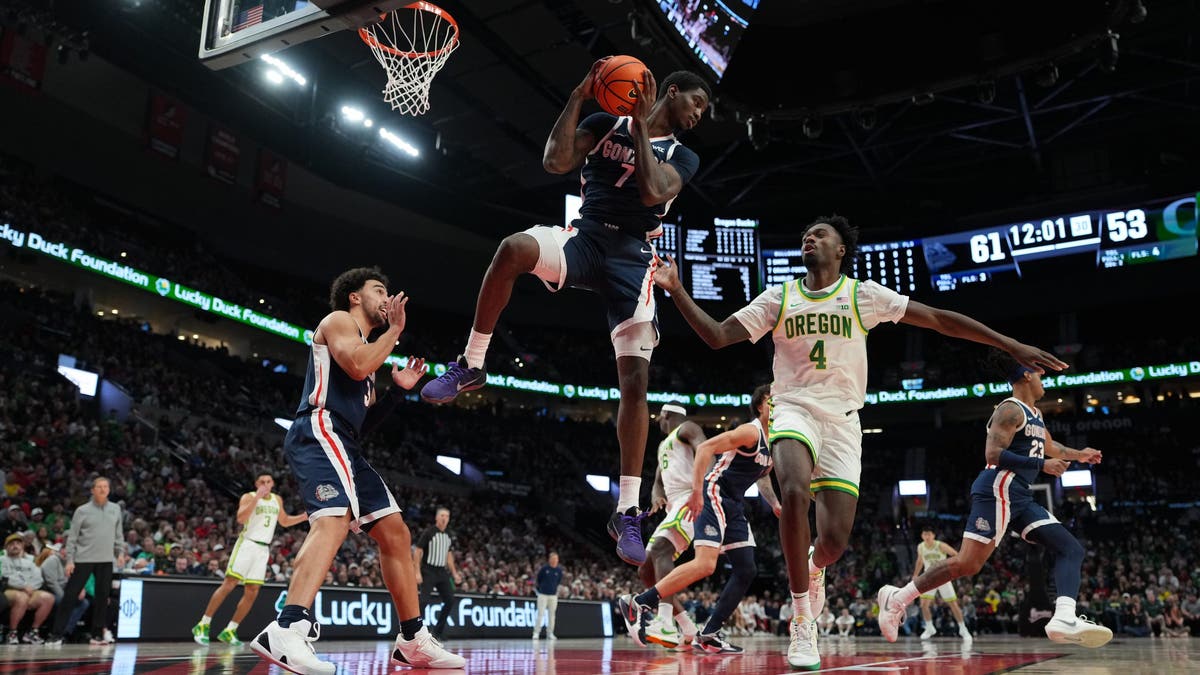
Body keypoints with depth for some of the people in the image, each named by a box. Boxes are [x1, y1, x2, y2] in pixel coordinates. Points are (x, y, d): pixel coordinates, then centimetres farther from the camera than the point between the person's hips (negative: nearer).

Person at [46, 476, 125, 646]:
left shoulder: (115, 509, 9)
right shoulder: (82, 511, -1)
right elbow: (72, 537, -1)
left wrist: (120, 552, 4)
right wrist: (69, 560, -7)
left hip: (106, 560, 3)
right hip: (83, 560, -3)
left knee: (102, 597, 4)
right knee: (70, 596, -3)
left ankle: (97, 634, 13)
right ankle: (56, 635, 4)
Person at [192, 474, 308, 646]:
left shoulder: (277, 500, 14)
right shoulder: (249, 497, -4)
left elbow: (284, 521, 27)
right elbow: (241, 519, -20)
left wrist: (304, 517, 12)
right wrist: (257, 497, -26)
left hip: (263, 549, 5)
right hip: (247, 543, -5)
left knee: (252, 592, 0)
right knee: (229, 584, -12)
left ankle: (229, 631, 7)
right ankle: (202, 626, -3)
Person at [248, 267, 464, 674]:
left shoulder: (364, 341, 31)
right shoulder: (339, 320, 6)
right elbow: (357, 366, -17)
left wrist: (398, 390, 19)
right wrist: (394, 330, -3)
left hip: (343, 445, 10)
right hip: (319, 432, -10)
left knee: (396, 533, 8)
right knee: (334, 520, -32)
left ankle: (413, 642, 12)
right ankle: (287, 631, -47)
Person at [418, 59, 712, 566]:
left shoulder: (683, 157, 12)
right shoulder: (605, 123, 12)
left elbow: (653, 192, -10)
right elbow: (556, 162, -4)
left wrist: (641, 125, -8)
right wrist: (579, 96, -6)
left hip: (633, 258, 1)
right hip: (585, 238, -1)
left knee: (635, 381, -11)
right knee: (515, 247, -37)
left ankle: (628, 512, -4)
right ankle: (471, 366, -20)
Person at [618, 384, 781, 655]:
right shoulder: (750, 432, -12)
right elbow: (705, 448, -21)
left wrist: (775, 504, 19)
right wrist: (697, 491, -29)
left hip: (733, 505, 10)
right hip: (714, 495, -10)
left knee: (746, 570, 5)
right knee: (705, 564, -23)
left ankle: (708, 636, 8)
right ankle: (637, 603, -19)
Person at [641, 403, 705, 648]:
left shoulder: (687, 429, 5)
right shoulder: (663, 446, 32)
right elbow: (658, 483, 31)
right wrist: (656, 497, 5)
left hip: (693, 499, -10)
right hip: (674, 507, 10)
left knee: (661, 547, -32)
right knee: (646, 571, 4)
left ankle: (665, 624, -45)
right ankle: (688, 632, 6)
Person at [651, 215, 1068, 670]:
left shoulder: (863, 295, 3)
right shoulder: (778, 298, 6)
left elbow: (939, 319, 2)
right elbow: (717, 336, 0)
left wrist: (1011, 346, -2)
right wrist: (676, 290, -12)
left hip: (842, 420, 1)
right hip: (794, 409, 0)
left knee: (835, 538, -7)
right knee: (794, 493, -32)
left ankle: (814, 569, 35)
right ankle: (803, 620, -16)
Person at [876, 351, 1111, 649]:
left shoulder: (1035, 414, 23)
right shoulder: (1011, 409, -7)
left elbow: (1047, 446, 43)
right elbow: (993, 454, -18)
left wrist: (1078, 454, 43)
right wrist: (1042, 464, -17)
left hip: (1020, 497, 10)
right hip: (998, 490, -10)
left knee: (1072, 549, 0)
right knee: (968, 563, -15)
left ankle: (1065, 619, -17)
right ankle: (897, 598, -8)